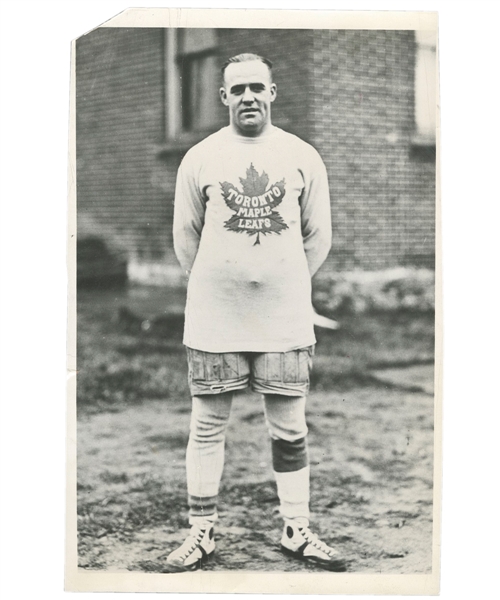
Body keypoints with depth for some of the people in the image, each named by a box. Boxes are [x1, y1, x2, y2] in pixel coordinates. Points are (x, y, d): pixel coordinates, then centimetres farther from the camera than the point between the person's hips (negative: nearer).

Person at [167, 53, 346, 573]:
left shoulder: (303, 157, 4)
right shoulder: (200, 158, 2)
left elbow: (319, 235, 12)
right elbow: (185, 234, 10)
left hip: (285, 316, 1)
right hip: (213, 317, 0)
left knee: (289, 428, 6)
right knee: (207, 425, 4)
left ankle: (296, 533, 18)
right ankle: (201, 534, 16)